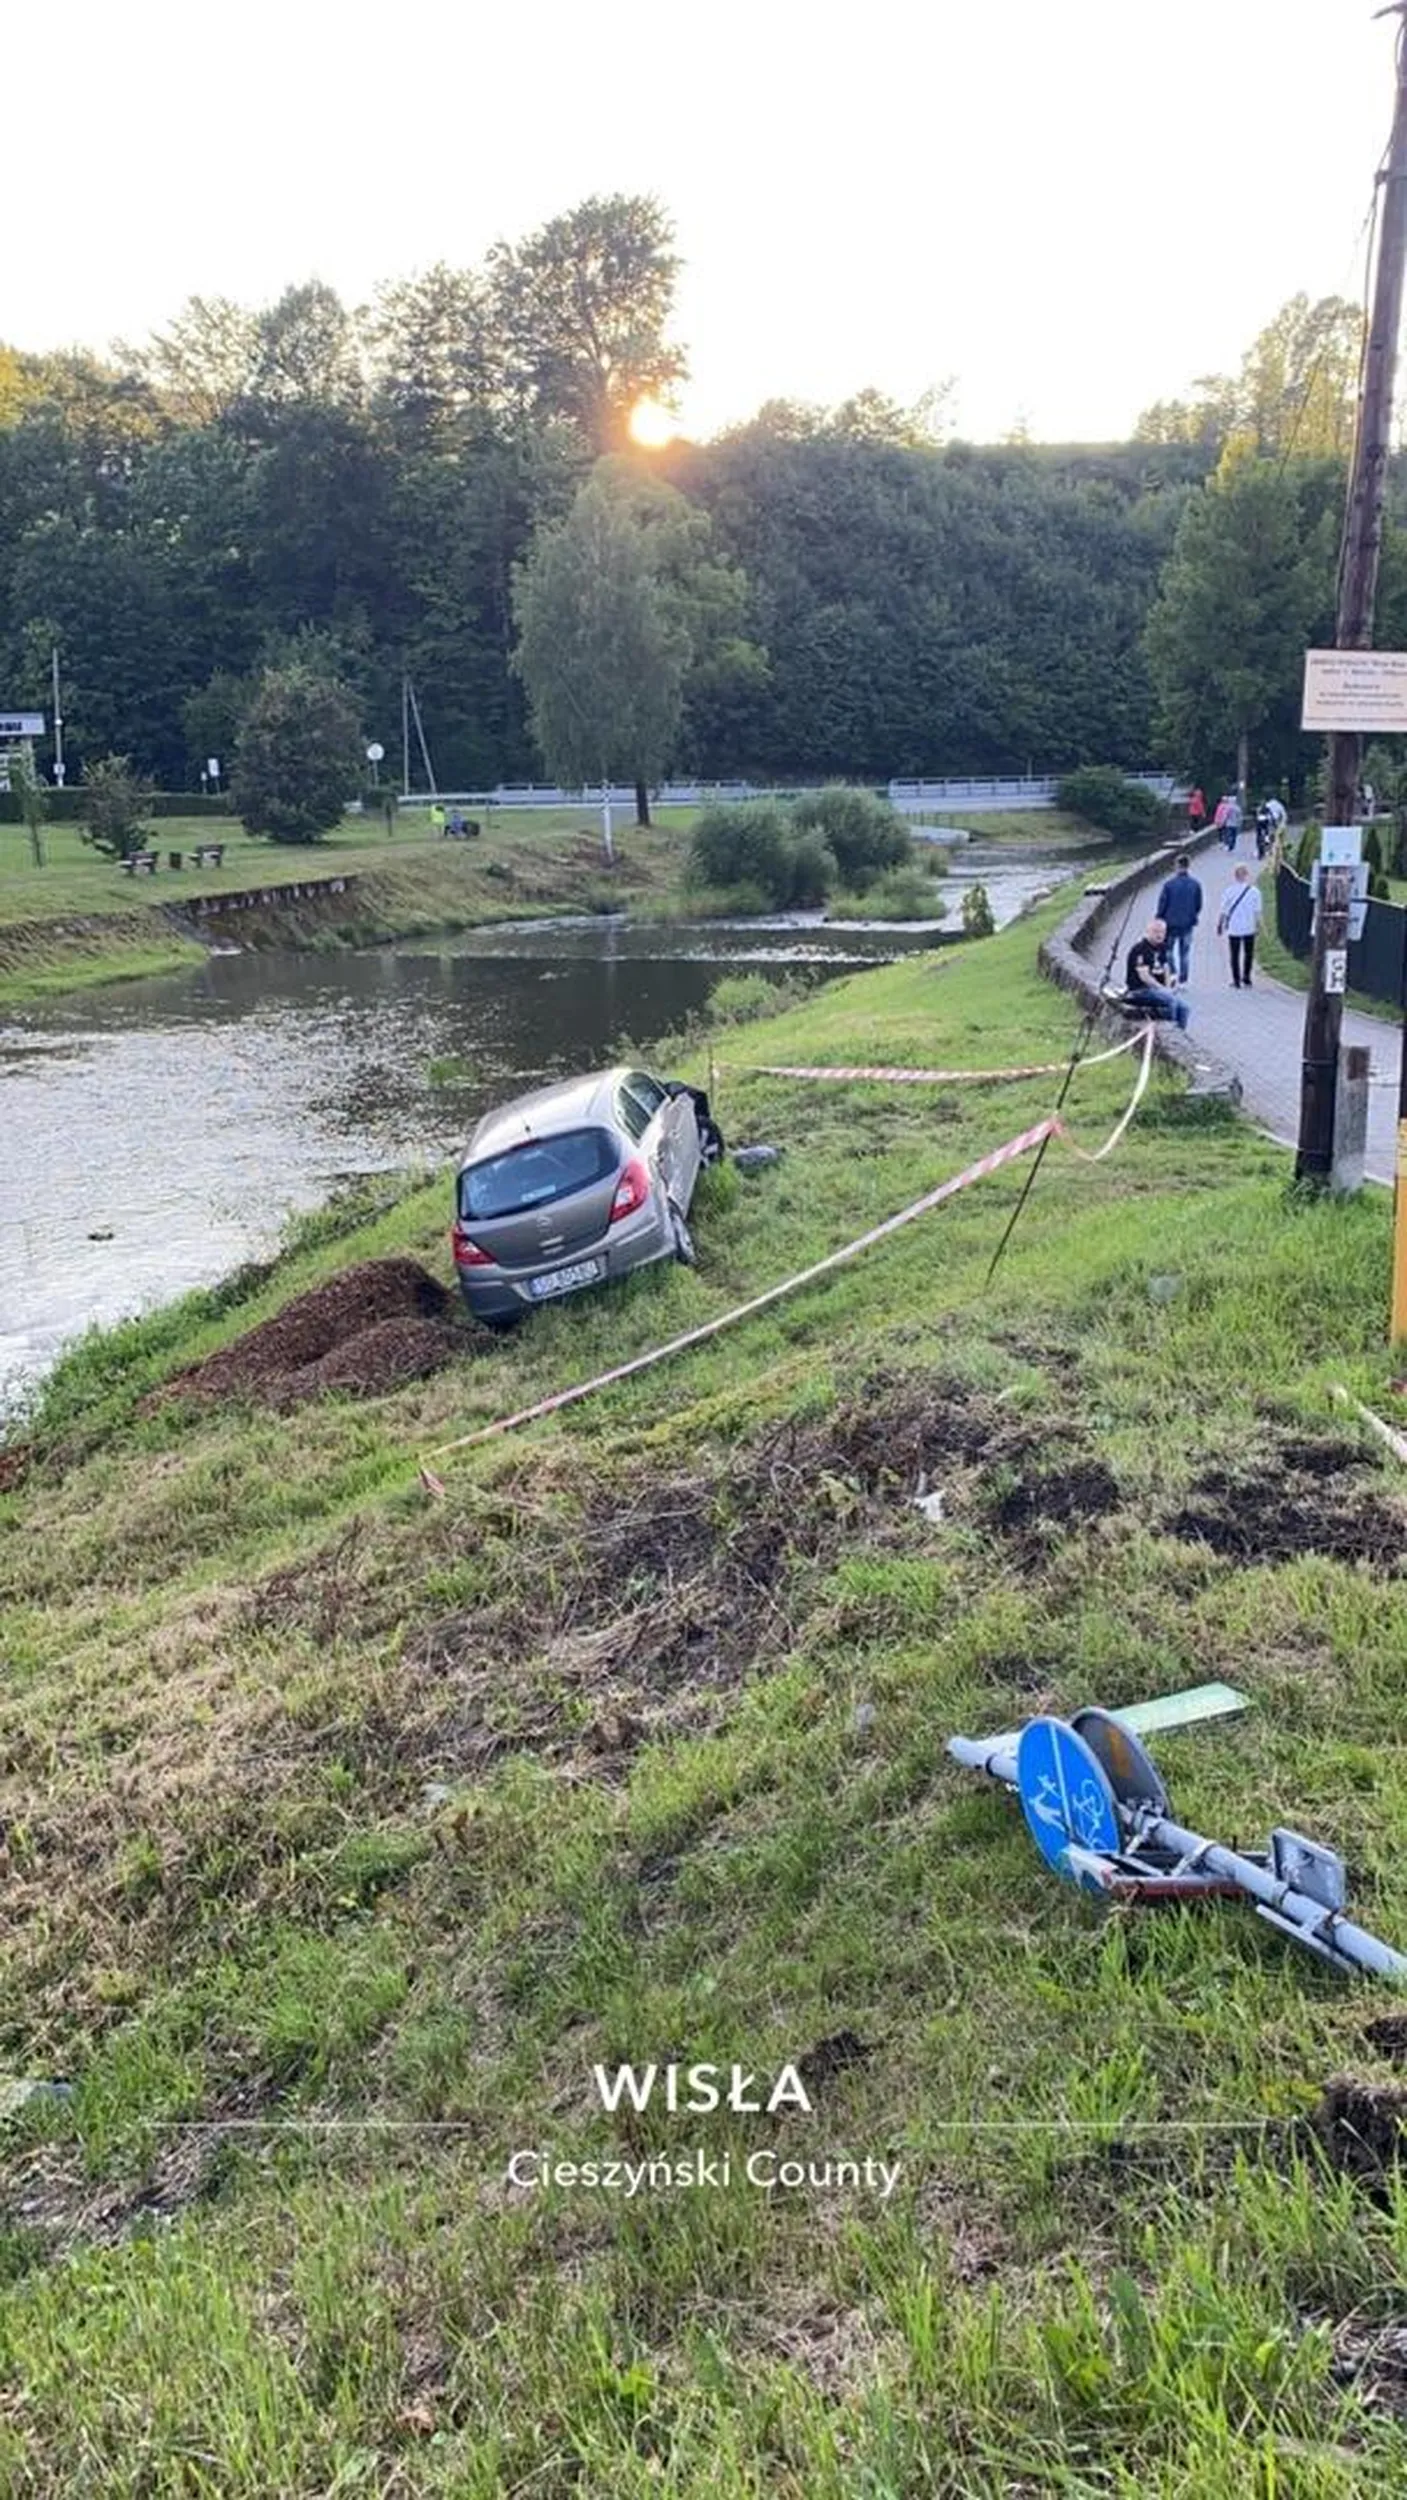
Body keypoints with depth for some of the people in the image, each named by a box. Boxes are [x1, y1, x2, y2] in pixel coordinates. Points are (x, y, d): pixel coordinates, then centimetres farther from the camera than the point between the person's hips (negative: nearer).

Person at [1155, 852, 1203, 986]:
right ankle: (1182, 982, 10)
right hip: (1187, 924, 2)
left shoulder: (1169, 883, -13)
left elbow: (1162, 904, -8)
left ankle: (1172, 973, -3)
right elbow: (1199, 905, 3)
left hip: (1171, 923, -2)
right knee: (1185, 953, 9)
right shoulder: (1195, 884, -4)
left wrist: (1160, 920, 5)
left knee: (1168, 949, 15)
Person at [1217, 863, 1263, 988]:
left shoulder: (1230, 891, -8)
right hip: (1249, 929, 1)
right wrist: (1258, 925, 8)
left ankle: (1236, 981, 7)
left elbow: (1223, 911, -5)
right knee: (1248, 954, 15)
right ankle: (1246, 979, 16)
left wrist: (1219, 925, 6)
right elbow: (1257, 911, -4)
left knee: (1235, 955, 7)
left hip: (1233, 928, -1)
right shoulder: (1254, 891, -7)